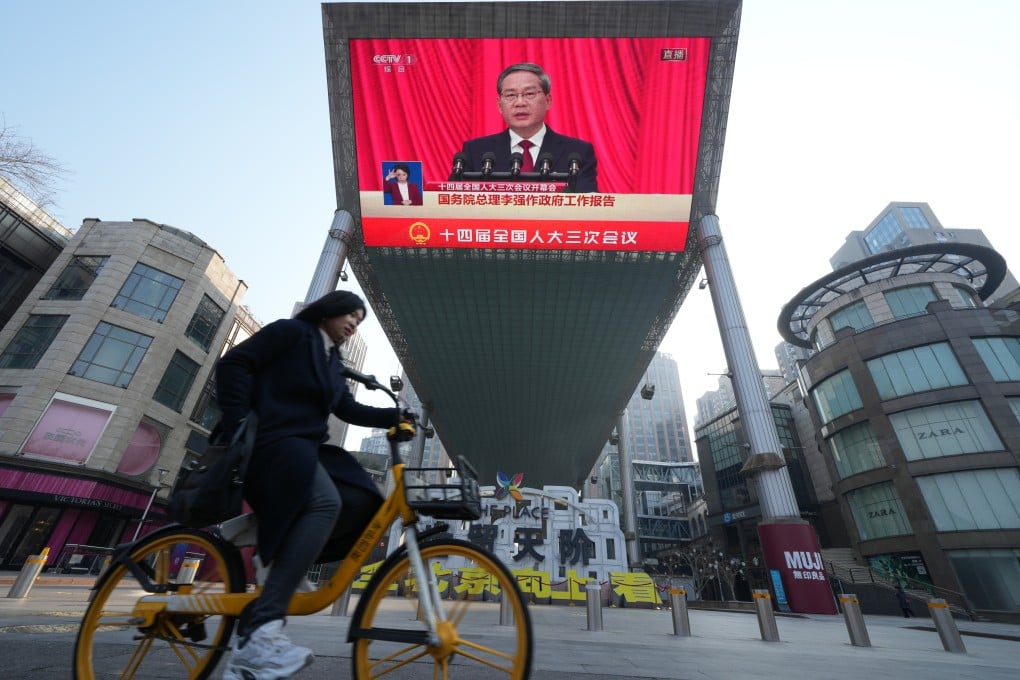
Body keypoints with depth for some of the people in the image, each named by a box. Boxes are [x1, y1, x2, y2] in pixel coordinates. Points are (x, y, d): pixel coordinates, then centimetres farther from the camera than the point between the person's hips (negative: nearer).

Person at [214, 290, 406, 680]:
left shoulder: (332, 362, 22)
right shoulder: (291, 331, 1)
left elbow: (348, 410, 16)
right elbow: (233, 364, -7)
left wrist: (395, 417, 3)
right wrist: (237, 423, -16)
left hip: (306, 445, 8)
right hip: (271, 439, -8)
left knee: (362, 502, -14)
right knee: (325, 502, -34)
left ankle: (285, 563, -6)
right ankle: (258, 630, -32)